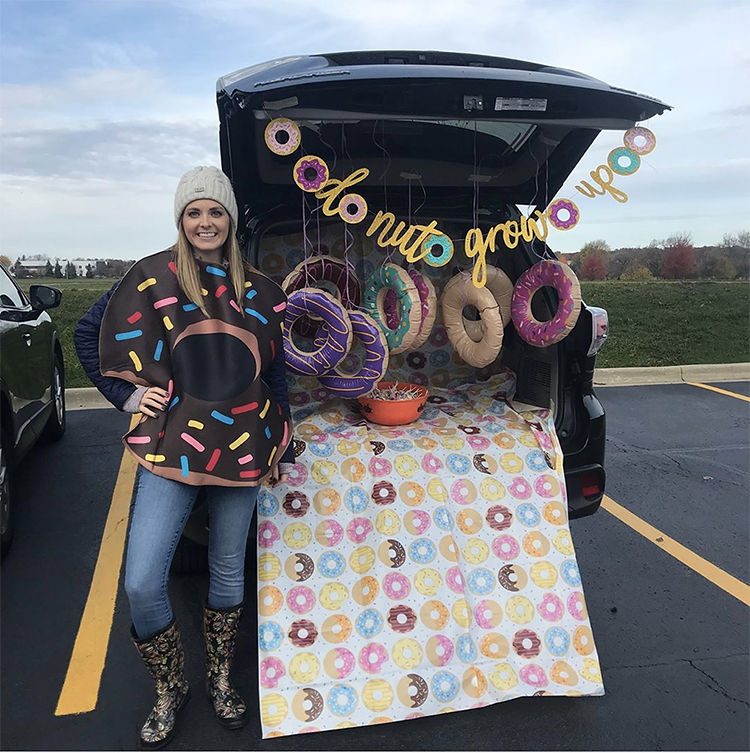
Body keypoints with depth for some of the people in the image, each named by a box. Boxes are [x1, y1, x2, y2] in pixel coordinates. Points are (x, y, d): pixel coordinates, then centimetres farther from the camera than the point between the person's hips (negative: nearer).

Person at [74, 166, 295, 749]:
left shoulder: (258, 290, 8)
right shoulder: (155, 276, 0)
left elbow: (276, 375, 12)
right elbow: (88, 333, 9)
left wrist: (287, 451, 10)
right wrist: (127, 395, 0)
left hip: (243, 448, 2)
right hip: (172, 446, -2)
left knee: (228, 571, 12)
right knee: (142, 582, -7)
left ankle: (221, 679, 37)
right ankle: (171, 689, 22)